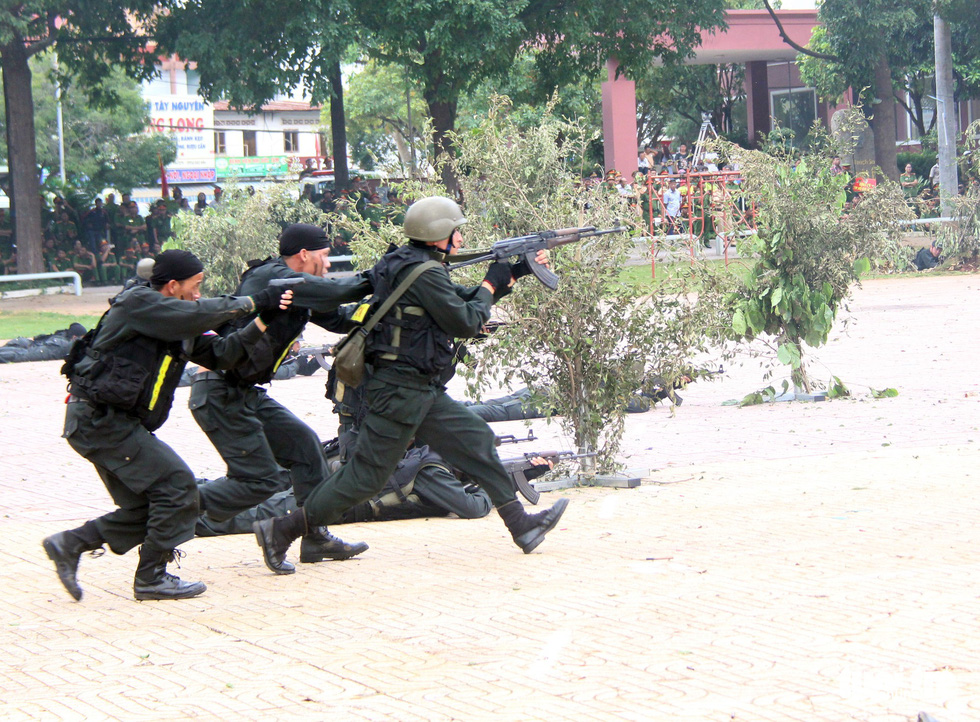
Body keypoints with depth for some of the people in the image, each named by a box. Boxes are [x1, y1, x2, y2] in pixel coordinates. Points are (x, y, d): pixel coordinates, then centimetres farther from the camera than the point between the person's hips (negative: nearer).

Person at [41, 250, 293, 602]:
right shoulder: (138, 304, -13)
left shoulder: (179, 327, 14)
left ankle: (69, 545, 17)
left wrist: (261, 324, -4)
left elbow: (218, 353, 8)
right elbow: (200, 315, -24)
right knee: (176, 484, -11)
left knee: (145, 510, 10)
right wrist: (253, 303, -17)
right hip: (98, 418, -10)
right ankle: (151, 578, -4)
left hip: (115, 423, 10)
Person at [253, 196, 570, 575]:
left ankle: (521, 525, 16)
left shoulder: (413, 264, 14)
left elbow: (465, 300, 23)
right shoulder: (425, 273, -18)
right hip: (400, 390, -11)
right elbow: (466, 322, -15)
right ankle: (282, 530, -3)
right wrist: (492, 284, 2)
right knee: (367, 476, -7)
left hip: (423, 390, 11)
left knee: (476, 440, 11)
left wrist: (516, 272, 20)